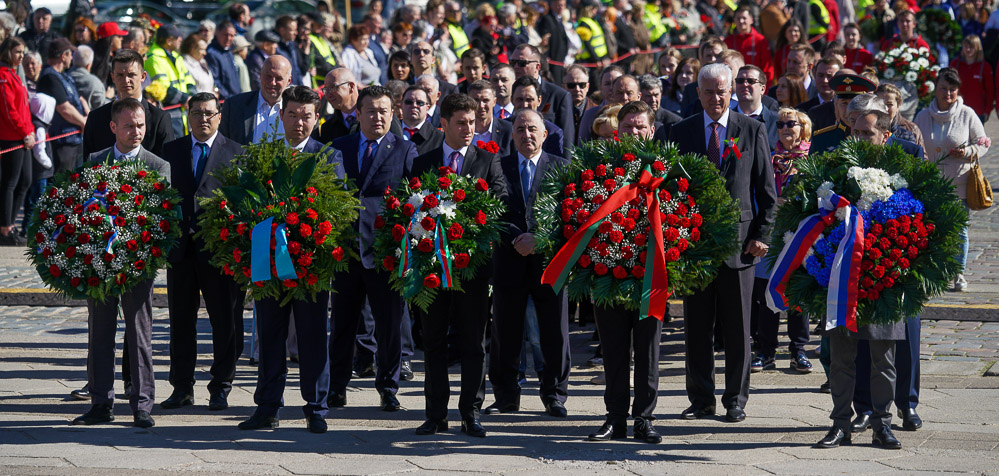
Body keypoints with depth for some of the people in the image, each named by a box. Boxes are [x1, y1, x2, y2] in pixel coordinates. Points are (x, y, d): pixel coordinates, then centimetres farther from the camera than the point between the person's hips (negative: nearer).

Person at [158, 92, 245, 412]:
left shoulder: (236, 153, 3)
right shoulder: (171, 151, 10)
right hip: (180, 249, 2)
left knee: (226, 322, 2)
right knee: (181, 320, 8)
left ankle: (221, 388, 12)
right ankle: (182, 387, 16)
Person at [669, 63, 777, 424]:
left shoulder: (753, 131, 4)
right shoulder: (681, 132, 8)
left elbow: (767, 189, 4)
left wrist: (762, 234, -4)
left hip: (739, 241, -1)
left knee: (737, 329, 3)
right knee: (696, 328, 4)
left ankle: (735, 400, 11)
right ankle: (701, 399, 12)